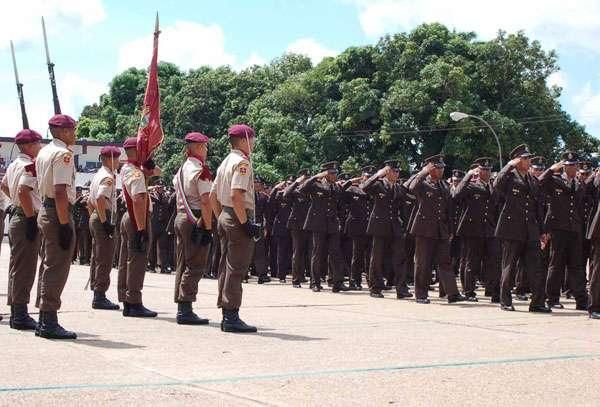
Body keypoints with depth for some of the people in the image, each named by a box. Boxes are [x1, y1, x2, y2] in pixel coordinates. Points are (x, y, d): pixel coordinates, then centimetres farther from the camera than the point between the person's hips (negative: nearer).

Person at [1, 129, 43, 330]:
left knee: (16, 267, 14)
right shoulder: (29, 166, -16)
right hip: (27, 220, -10)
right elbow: (24, 192, -28)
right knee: (25, 268, -7)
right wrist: (31, 219, -24)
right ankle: (20, 315, -5)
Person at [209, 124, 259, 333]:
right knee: (236, 269, -7)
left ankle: (226, 315, 17)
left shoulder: (225, 162, 16)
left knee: (226, 267, 12)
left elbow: (212, 196, 19)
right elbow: (236, 195, -24)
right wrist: (245, 223, -22)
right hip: (239, 218, -10)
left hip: (224, 217, 10)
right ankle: (231, 317, -6)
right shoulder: (242, 162, -13)